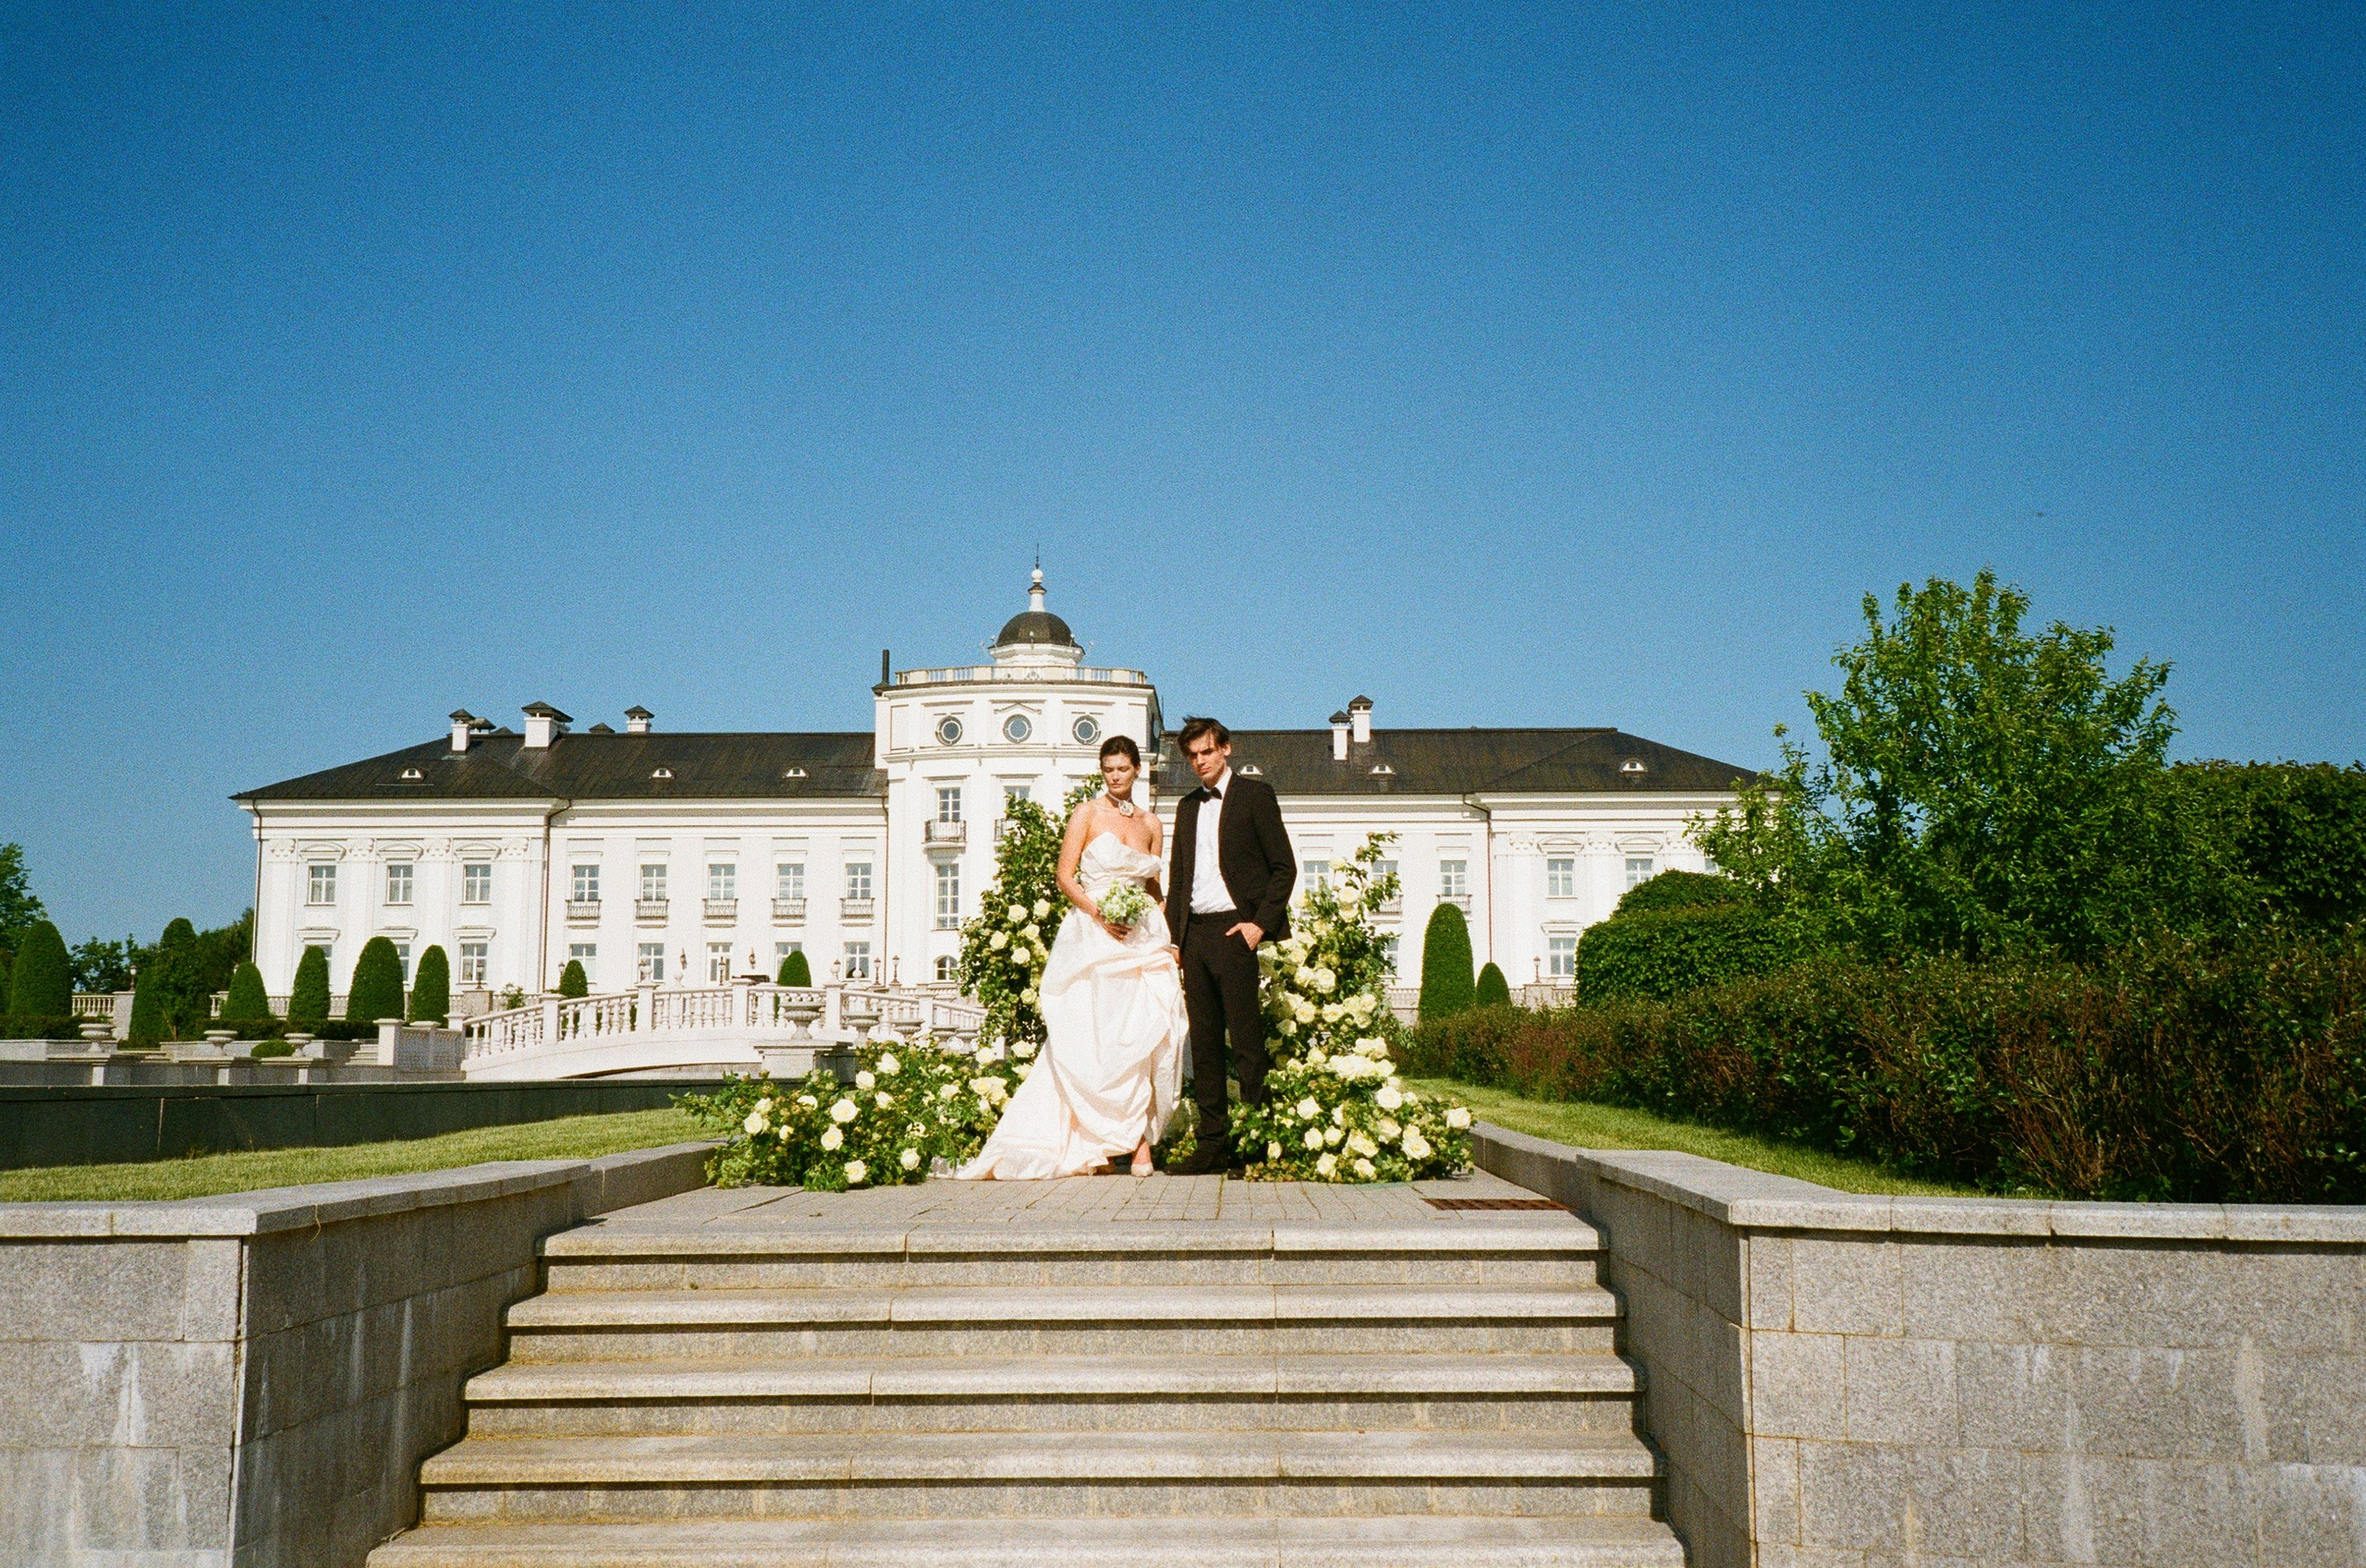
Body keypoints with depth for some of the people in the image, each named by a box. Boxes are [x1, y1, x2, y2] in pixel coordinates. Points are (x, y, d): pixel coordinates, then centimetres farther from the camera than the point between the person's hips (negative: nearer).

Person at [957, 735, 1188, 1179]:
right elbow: (1065, 877, -2)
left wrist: (1168, 934, 5)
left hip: (1143, 939, 4)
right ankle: (1094, 1145, 4)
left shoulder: (1150, 822, 14)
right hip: (1093, 939, -4)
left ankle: (1139, 1143, -4)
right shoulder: (1087, 814, 2)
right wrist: (1098, 913, -16)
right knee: (1095, 1039, -4)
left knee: (1145, 1035, -6)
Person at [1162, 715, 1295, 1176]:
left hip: (1235, 930, -6)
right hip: (1195, 935, 6)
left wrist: (1262, 923, -11)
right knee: (1204, 1043, 5)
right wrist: (1175, 937, 11)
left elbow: (1284, 866, -2)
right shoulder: (1188, 807, 20)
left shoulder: (1255, 795, 2)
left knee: (1247, 1042, -6)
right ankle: (1213, 1142, 9)